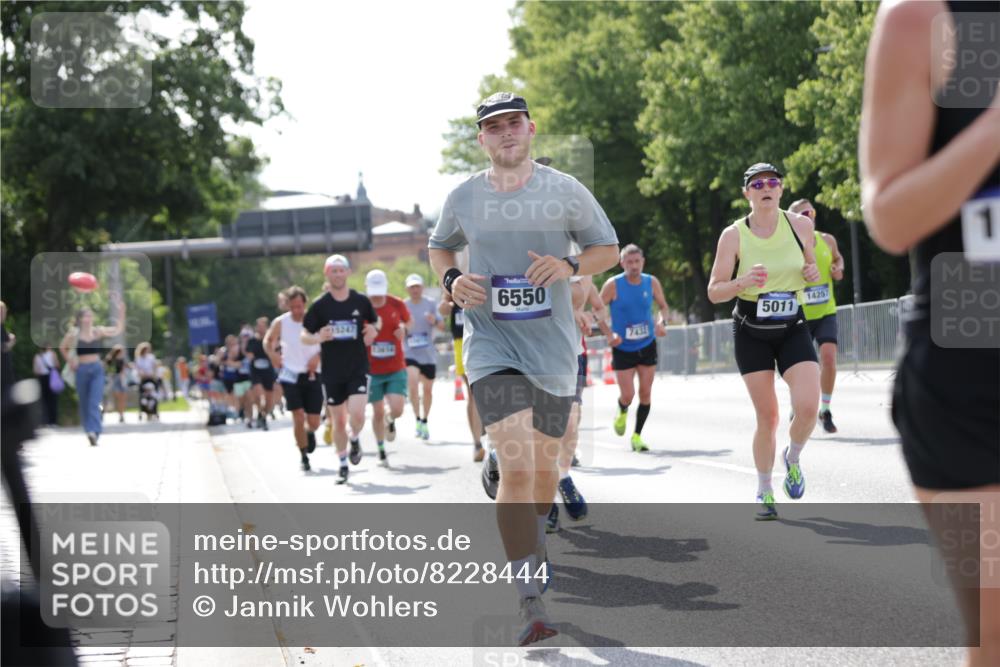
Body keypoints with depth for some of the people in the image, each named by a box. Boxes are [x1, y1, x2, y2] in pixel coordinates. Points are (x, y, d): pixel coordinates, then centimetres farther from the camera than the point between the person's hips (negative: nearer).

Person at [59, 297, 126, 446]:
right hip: (82, 370, 0)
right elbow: (62, 348, 13)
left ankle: (94, 433, -25)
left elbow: (119, 329, -1)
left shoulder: (98, 331, 0)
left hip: (97, 369, 0)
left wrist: (121, 311, -9)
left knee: (95, 402, -14)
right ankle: (88, 430, 28)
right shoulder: (74, 334, -3)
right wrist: (69, 361, 5)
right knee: (84, 403, 11)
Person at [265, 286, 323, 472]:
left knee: (314, 422, 1)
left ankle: (310, 432, 39)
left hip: (312, 375, 1)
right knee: (298, 417, -11)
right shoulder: (280, 323, -5)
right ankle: (304, 457, 4)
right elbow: (267, 341, 12)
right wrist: (273, 355, -4)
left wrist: (318, 356, -10)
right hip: (291, 375, -1)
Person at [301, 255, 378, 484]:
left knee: (357, 414, -17)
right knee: (338, 421, 6)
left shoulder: (361, 301, 0)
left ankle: (355, 440, 16)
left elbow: (374, 323, 18)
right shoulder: (319, 306, -3)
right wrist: (318, 338, -21)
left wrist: (372, 331, -6)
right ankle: (343, 465, 22)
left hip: (358, 368, 0)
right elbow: (304, 336, 1)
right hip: (332, 372, 0)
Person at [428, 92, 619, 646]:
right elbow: (439, 245, 19)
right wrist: (451, 280, -2)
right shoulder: (464, 198, 0)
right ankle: (531, 603, -18)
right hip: (492, 345, -2)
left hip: (553, 347, 2)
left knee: (543, 465, 16)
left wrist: (570, 266, -13)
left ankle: (533, 545, 49)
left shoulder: (564, 190, -2)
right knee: (515, 467, -18)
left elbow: (608, 248, 7)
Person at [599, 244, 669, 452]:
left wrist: (662, 322, -10)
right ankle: (622, 413, 31)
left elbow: (662, 306, 12)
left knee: (645, 393, 0)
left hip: (647, 345, 3)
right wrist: (609, 334, -18)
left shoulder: (651, 282, -3)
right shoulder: (613, 285, -12)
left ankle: (637, 436, 13)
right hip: (623, 348, -3)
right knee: (627, 395, -6)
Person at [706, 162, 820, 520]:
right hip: (751, 333, -1)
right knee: (767, 416, -2)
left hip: (793, 329, 1)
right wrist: (743, 281, -28)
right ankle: (764, 492, 18)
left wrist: (812, 273, -8)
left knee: (808, 406, -18)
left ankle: (792, 458, 14)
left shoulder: (800, 225, -2)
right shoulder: (733, 235, -8)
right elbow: (714, 292, -8)